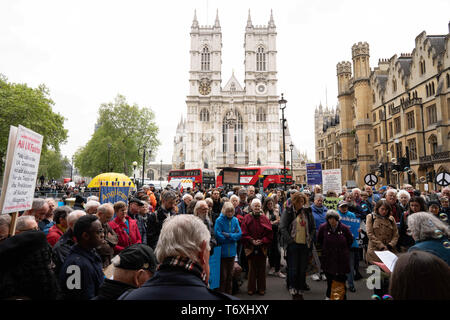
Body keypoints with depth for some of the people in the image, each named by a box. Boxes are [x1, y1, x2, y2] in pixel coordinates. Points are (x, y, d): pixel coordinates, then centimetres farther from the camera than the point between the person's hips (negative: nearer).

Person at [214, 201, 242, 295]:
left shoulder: (235, 220, 0)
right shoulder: (219, 220, -14)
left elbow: (239, 234, -5)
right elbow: (218, 235, -19)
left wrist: (228, 235, -18)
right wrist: (233, 237, -11)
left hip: (232, 251, 4)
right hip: (222, 251, -4)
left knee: (230, 274, 16)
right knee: (223, 275, 4)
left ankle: (229, 294, 31)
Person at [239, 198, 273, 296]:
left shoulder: (264, 218, 4)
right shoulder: (247, 218, 0)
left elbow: (269, 233, 1)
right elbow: (243, 233, -4)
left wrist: (262, 241, -10)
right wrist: (251, 241, -14)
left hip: (262, 247, 2)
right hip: (251, 247, -1)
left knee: (261, 269, 9)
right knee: (252, 269, 5)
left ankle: (261, 288, 22)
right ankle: (251, 288, 19)